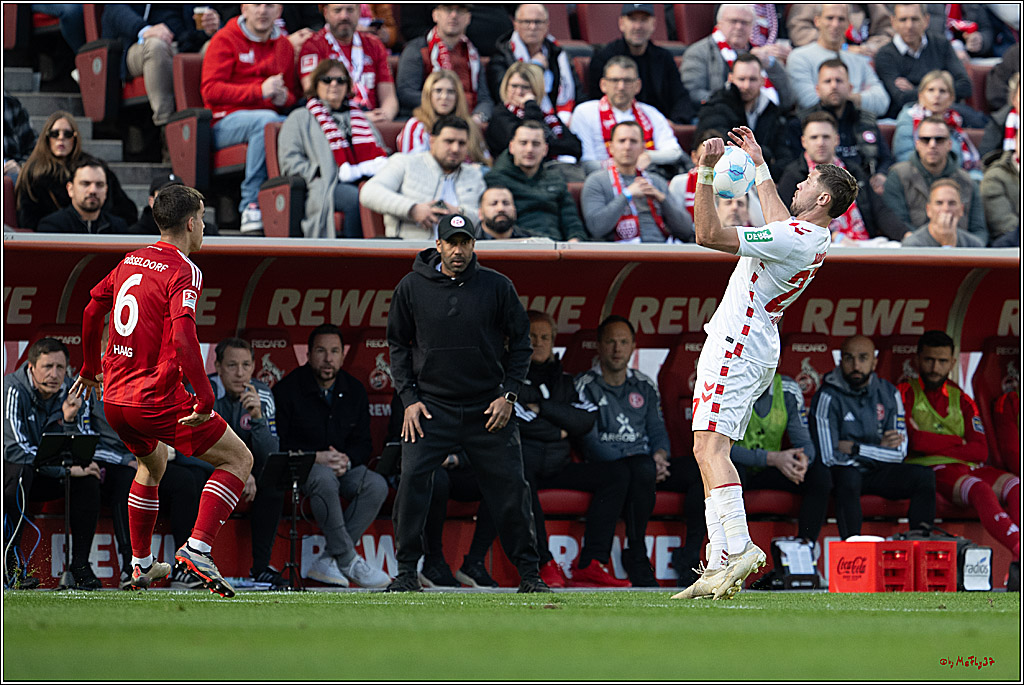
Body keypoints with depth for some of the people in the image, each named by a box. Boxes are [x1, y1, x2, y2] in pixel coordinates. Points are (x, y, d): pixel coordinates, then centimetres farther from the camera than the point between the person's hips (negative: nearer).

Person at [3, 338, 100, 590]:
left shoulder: (69, 393, -4)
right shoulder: (12, 391, -20)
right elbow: (14, 448, -30)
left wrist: (70, 421, -26)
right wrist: (65, 469, -30)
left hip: (46, 481, 5)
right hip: (8, 473, -5)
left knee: (89, 477, -17)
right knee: (19, 469, -37)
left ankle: (80, 563, -15)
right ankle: (10, 564, -34)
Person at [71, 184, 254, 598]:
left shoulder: (131, 262, 11)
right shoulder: (184, 272, -13)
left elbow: (92, 309, 22)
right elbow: (183, 337, -26)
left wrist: (90, 369, 37)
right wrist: (205, 399, -25)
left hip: (114, 399, 8)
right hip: (157, 400, -8)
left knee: (152, 463, 34)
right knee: (238, 459, 3)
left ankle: (141, 565, 38)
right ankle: (197, 548, -11)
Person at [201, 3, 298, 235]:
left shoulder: (284, 46, 19)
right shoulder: (225, 40, 3)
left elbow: (293, 93, 27)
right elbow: (210, 90, -8)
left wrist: (285, 98, 0)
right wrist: (260, 91, -17)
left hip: (273, 116, 5)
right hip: (226, 121, -5)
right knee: (266, 120, -39)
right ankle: (251, 204, -37)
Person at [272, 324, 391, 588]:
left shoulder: (354, 391, 7)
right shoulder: (287, 389, -8)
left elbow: (363, 444, 9)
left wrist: (346, 459, -15)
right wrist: (316, 458, -23)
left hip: (342, 467, 5)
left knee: (376, 485, -25)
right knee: (324, 477, -39)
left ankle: (326, 563, -24)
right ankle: (348, 561, -34)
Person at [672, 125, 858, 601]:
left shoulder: (793, 239, -18)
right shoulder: (816, 237, 11)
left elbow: (708, 235, -20)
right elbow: (778, 220, 37)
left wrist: (706, 173, -17)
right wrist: (758, 165, 44)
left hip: (736, 344, -10)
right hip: (759, 349, 10)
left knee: (709, 445, -20)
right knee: (708, 451, 8)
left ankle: (739, 546, -32)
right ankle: (719, 568, 3)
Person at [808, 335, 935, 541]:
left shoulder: (888, 393, 3)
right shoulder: (828, 397, -11)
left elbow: (899, 453, -1)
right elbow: (829, 457, -19)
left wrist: (855, 448, -14)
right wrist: (880, 449, -14)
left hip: (878, 472, 4)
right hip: (842, 472, -4)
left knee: (924, 477, -19)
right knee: (849, 476, -38)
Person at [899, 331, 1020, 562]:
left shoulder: (961, 400, 21)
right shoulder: (906, 394, 9)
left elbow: (980, 451, 7)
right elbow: (914, 440, -9)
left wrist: (934, 445, -4)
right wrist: (959, 442, 1)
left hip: (969, 466, 5)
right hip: (928, 467, -5)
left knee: (1015, 487, -25)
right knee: (979, 489, -36)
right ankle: (1019, 549, -55)